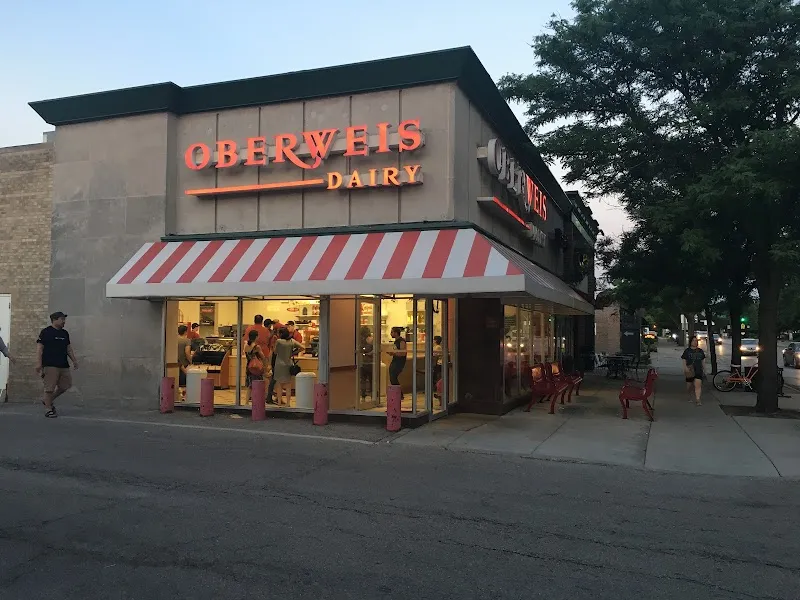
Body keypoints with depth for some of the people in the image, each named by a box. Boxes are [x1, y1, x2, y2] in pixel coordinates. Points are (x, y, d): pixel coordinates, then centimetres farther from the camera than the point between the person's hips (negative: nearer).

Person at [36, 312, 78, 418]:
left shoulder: (65, 333, 16)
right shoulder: (45, 332, -4)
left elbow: (68, 349, 23)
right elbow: (39, 348, -8)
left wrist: (74, 360, 16)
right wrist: (38, 363, -15)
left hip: (64, 365, 7)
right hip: (50, 366, -7)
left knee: (65, 385, 9)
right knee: (49, 388, -5)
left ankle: (48, 401, 28)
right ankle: (49, 409, 5)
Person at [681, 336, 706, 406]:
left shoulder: (700, 351, 10)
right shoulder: (687, 351, 2)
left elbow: (703, 361, 17)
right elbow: (684, 360, 0)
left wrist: (704, 370, 16)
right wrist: (685, 368, -14)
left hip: (699, 371, 1)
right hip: (690, 372, -1)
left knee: (698, 385, -14)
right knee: (689, 385, 10)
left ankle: (697, 399, -17)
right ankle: (690, 397, 35)